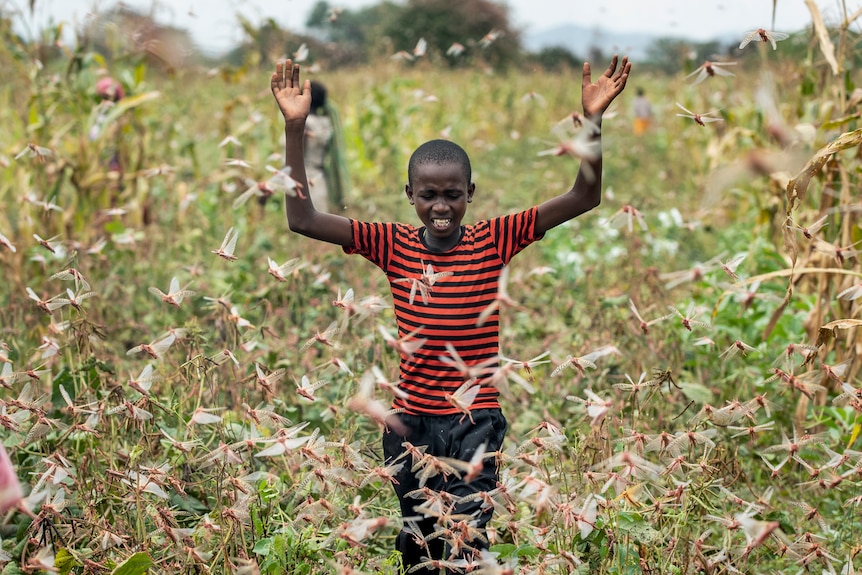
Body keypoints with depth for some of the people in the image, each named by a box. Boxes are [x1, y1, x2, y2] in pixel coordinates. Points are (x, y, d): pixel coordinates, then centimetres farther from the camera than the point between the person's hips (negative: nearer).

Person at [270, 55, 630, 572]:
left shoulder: (494, 239, -4)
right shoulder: (393, 244, -2)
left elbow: (583, 199, -9)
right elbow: (302, 219, -9)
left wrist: (593, 119, -21)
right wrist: (295, 128, -16)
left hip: (476, 420, -2)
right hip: (412, 421, 2)